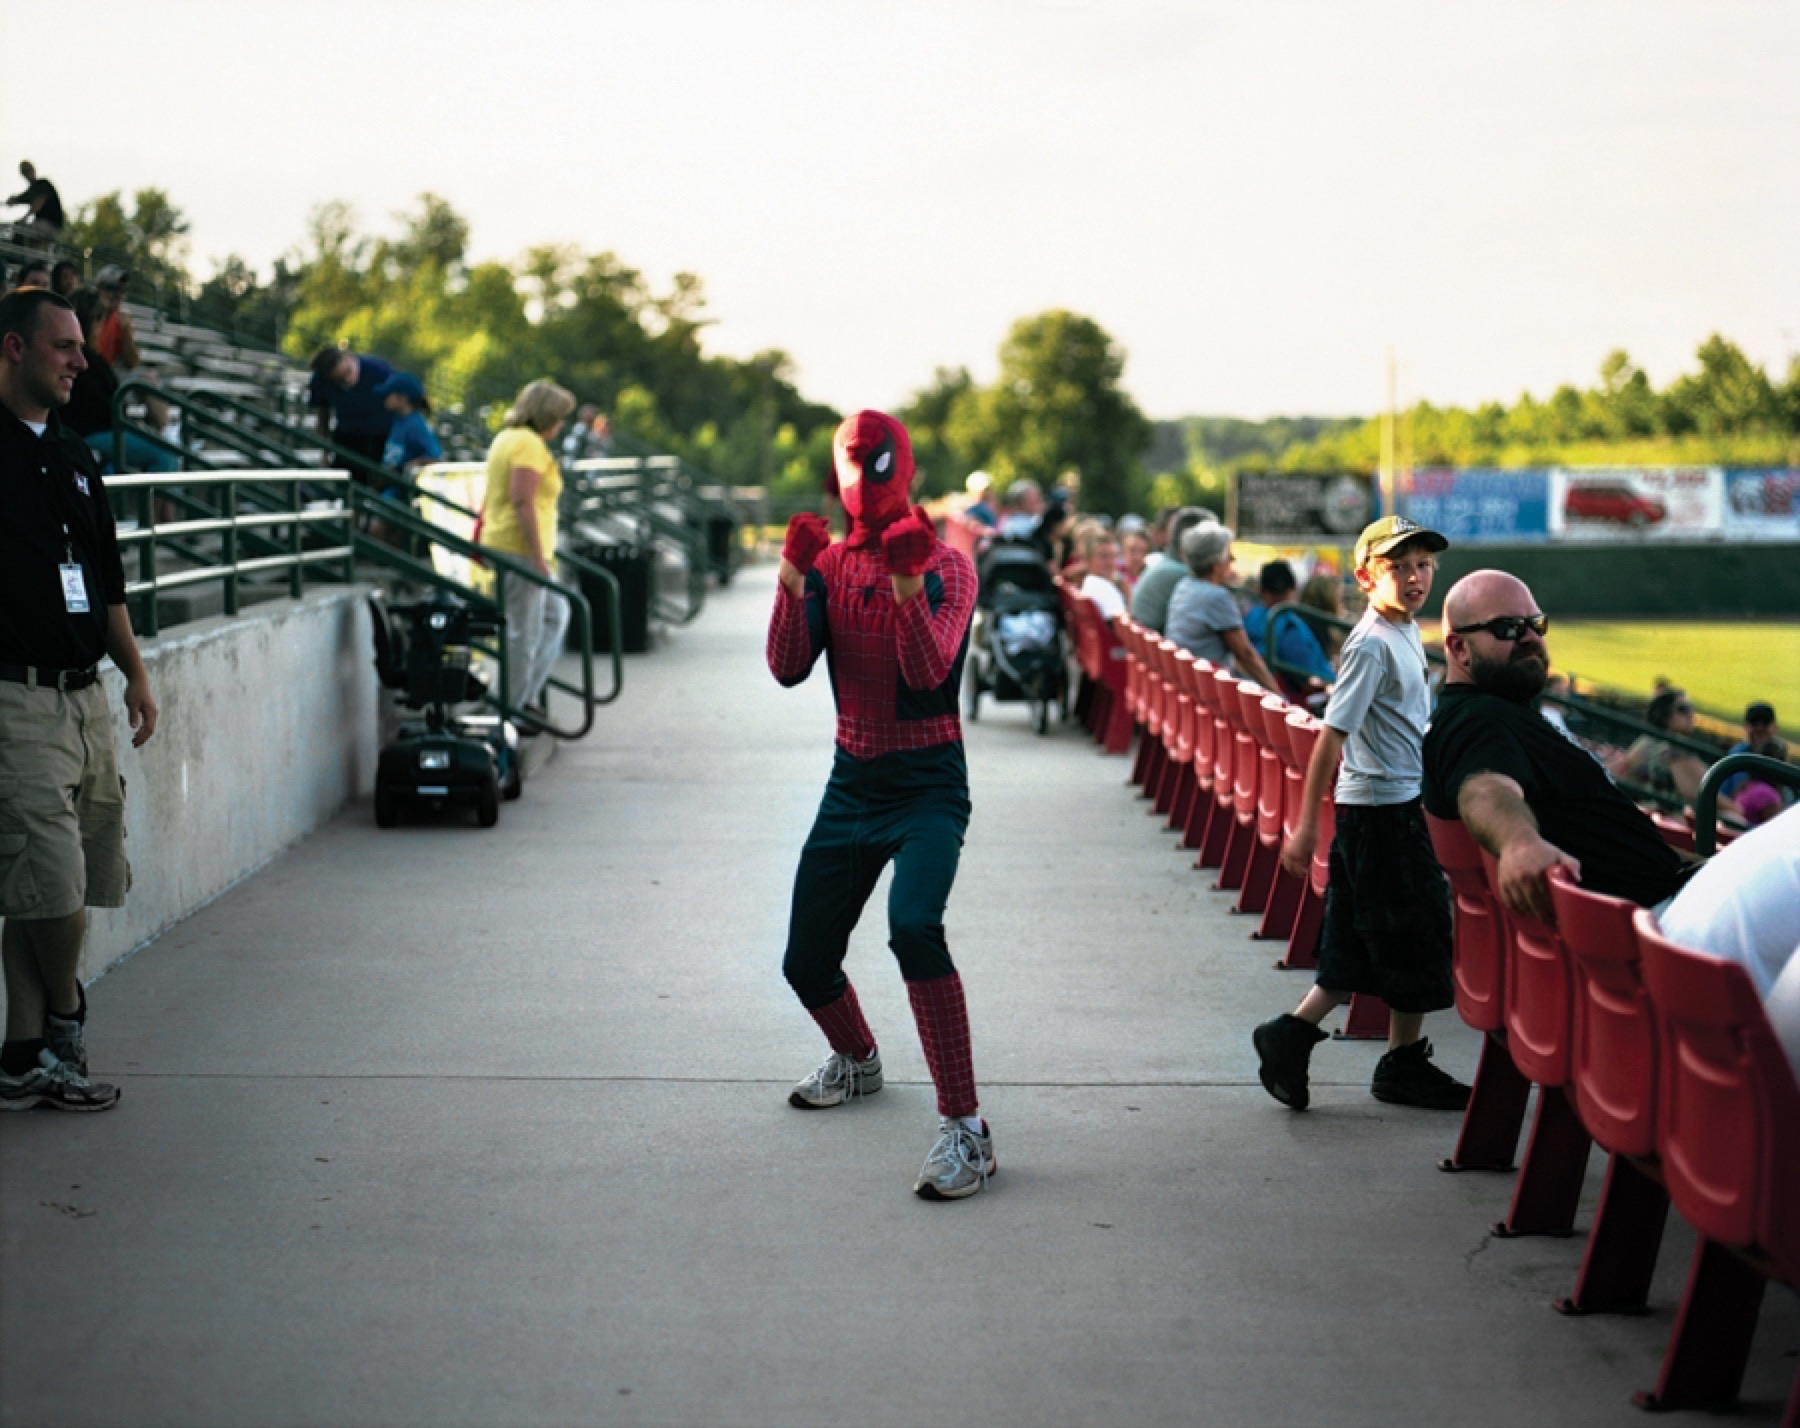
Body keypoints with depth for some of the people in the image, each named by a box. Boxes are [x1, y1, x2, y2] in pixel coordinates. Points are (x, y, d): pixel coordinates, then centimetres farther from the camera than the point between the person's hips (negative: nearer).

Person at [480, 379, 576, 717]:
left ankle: (527, 694, 18)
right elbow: (522, 501, -23)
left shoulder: (506, 438, 17)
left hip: (500, 545, 11)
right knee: (524, 633, -6)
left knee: (556, 614, 19)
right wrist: (539, 558, -23)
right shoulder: (529, 444, -14)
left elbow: (490, 497, 23)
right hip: (521, 550, -11)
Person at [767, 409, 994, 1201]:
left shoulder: (944, 566, -8)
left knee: (913, 926, -31)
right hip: (852, 781, 6)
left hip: (928, 785, -5)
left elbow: (928, 673, -22)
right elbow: (787, 668, -8)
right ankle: (856, 1060, 46)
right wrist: (792, 580, -22)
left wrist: (908, 586, -36)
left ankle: (964, 1128, -27)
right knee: (806, 962, 11)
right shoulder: (828, 563, 5)